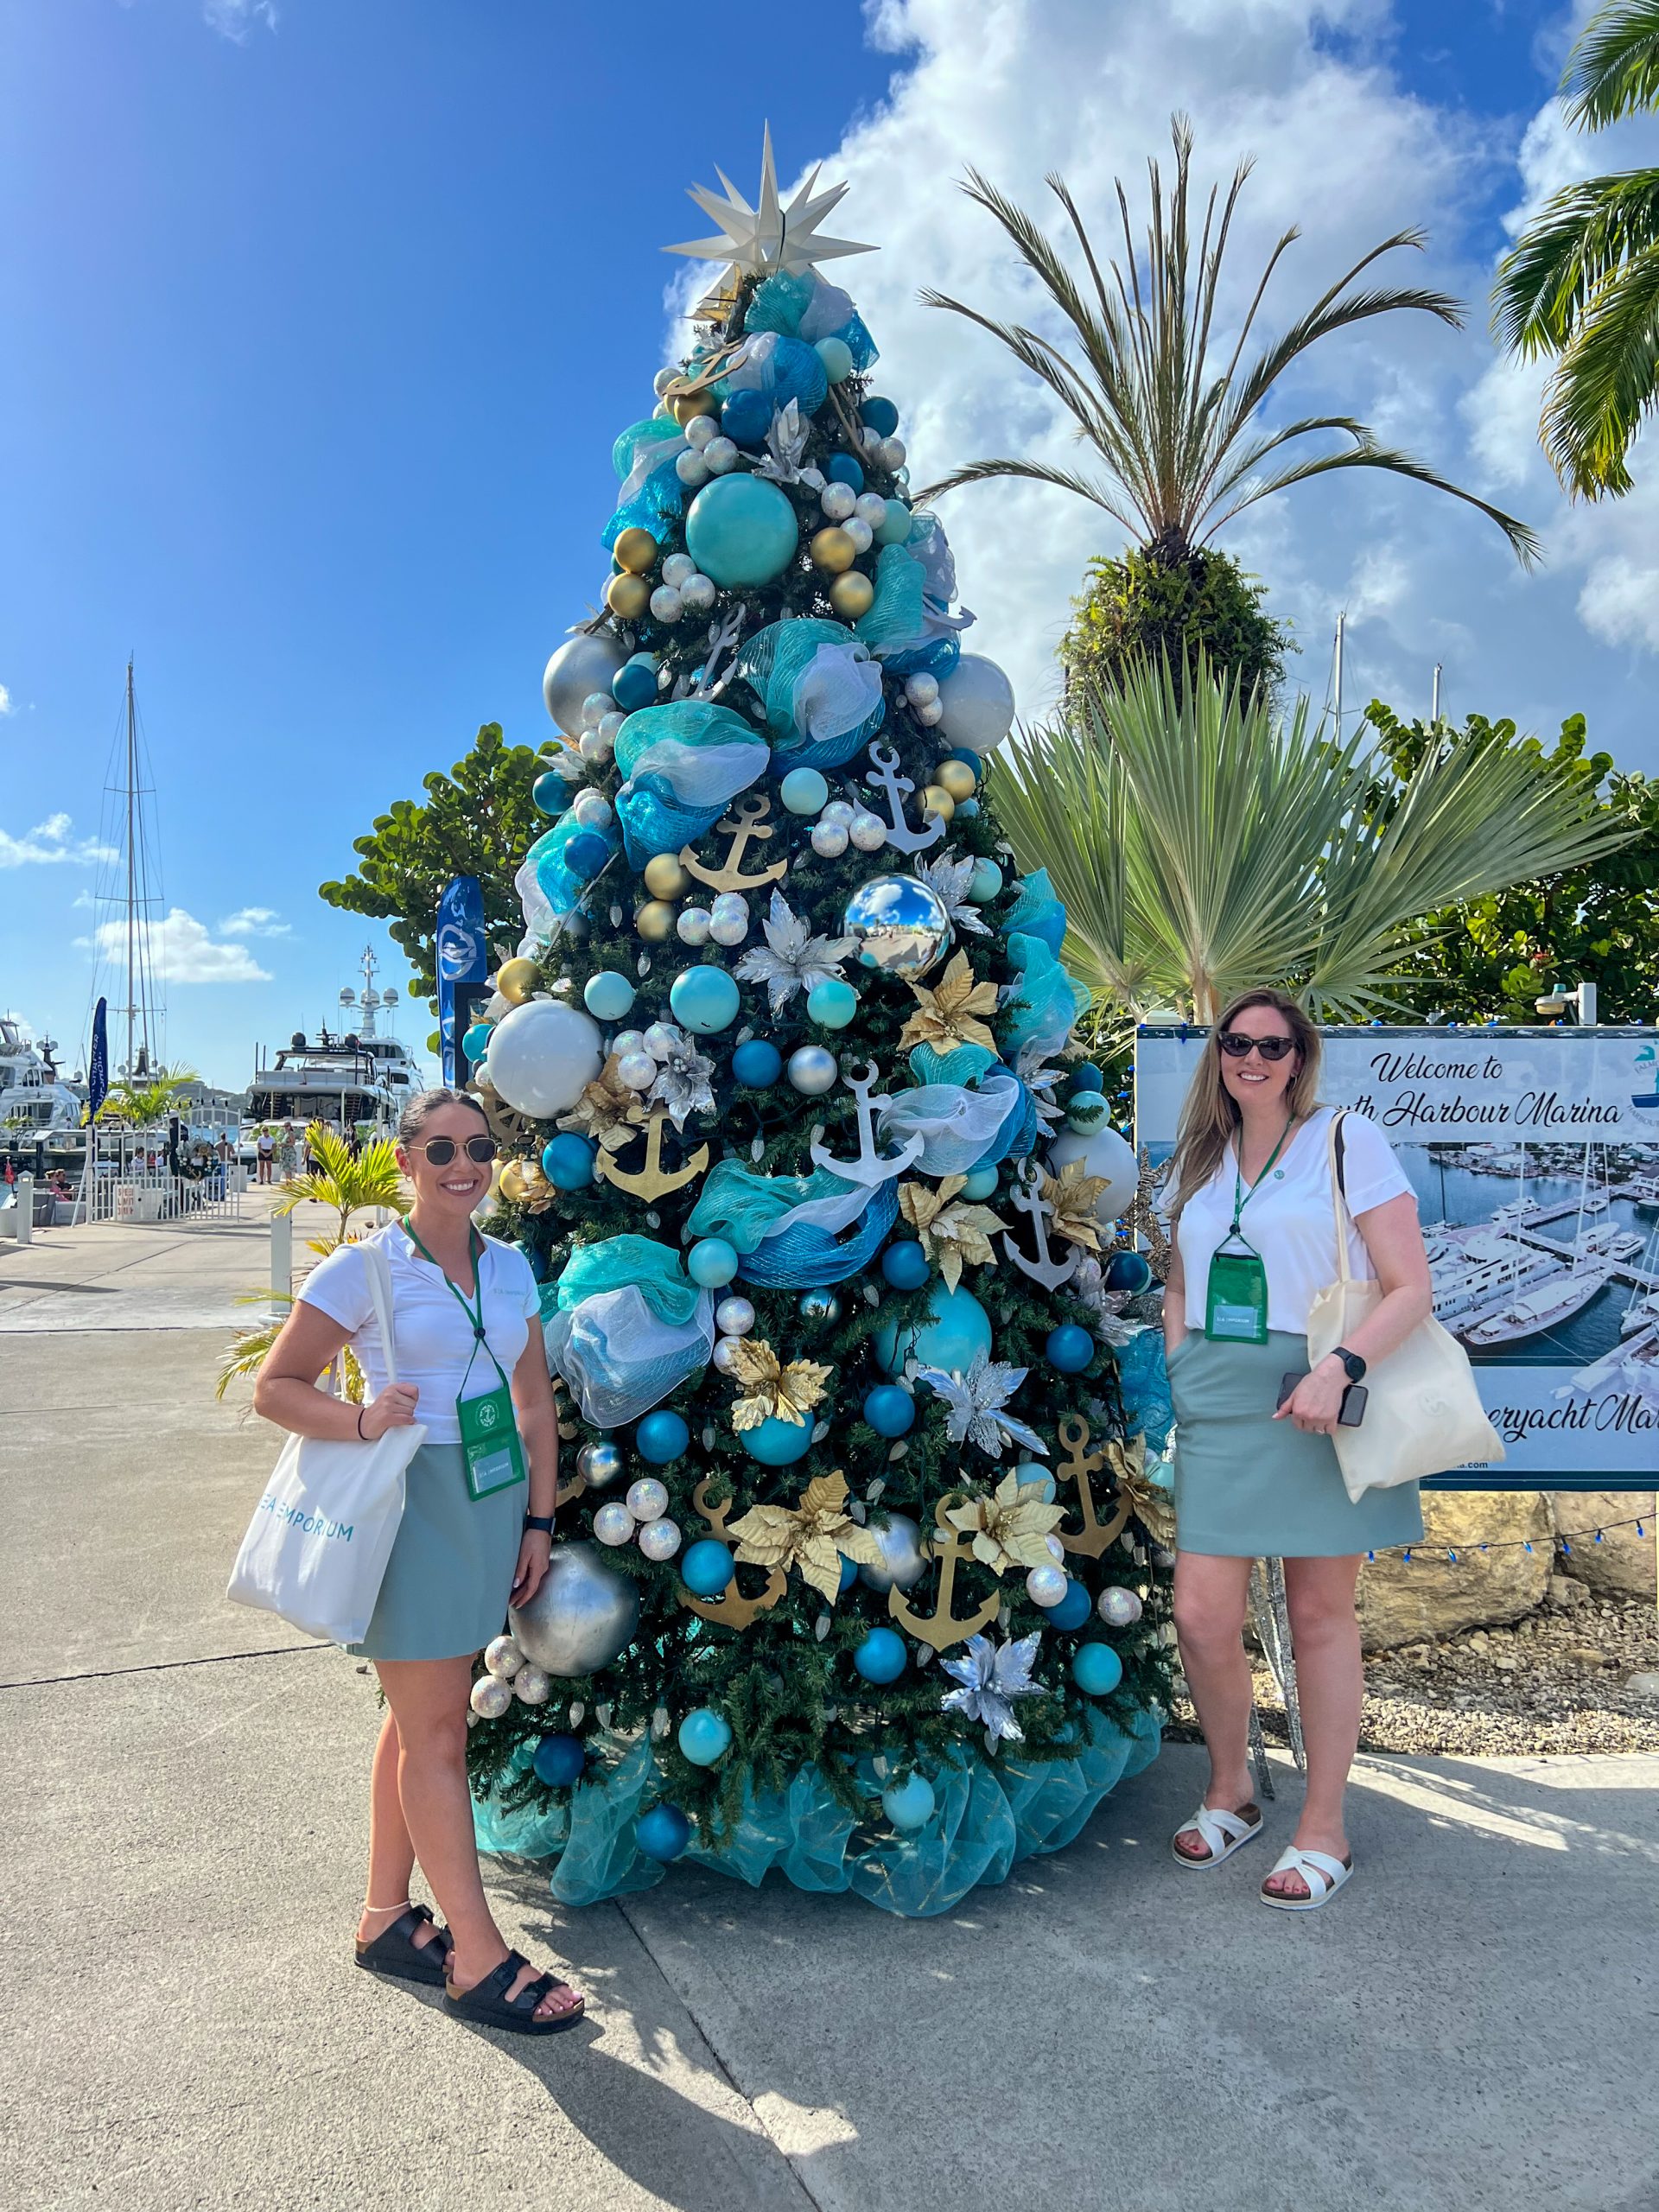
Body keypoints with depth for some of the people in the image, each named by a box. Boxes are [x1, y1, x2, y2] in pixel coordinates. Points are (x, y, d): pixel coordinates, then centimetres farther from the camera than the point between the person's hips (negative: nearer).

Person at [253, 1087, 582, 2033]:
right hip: (412, 1502, -6)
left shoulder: (510, 1266, 6)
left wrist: (538, 1521, 7)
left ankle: (386, 1918, 33)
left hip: (492, 1503, 6)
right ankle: (479, 1959, 13)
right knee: (438, 1736, 2)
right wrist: (361, 1420, -24)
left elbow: (535, 1403, 11)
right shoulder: (366, 1269, -10)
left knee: (418, 1721, 18)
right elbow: (275, 1386, -6)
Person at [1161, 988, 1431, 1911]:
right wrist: (1182, 1369, 7)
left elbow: (1413, 1288, -7)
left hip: (1318, 1397, -4)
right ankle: (1231, 1791, 26)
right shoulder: (1202, 1160, 13)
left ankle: (1325, 1830, 22)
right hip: (1216, 1404, 4)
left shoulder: (1348, 1139, -2)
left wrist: (1340, 1369, -20)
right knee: (1202, 1617, 0)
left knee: (1321, 1613, 5)